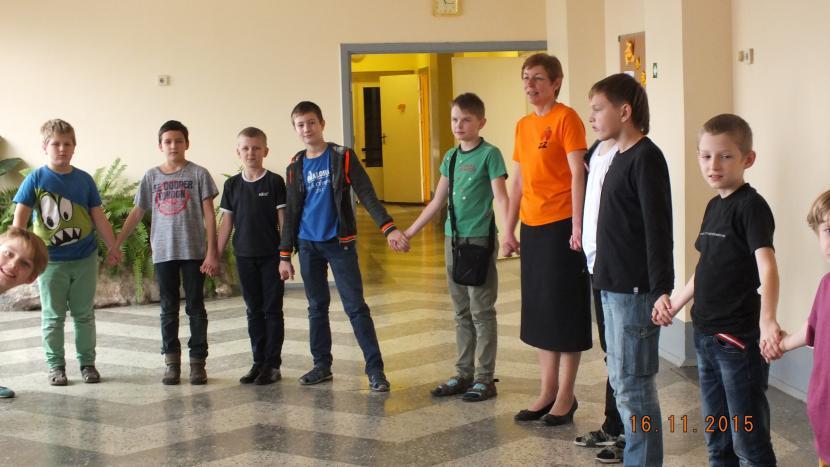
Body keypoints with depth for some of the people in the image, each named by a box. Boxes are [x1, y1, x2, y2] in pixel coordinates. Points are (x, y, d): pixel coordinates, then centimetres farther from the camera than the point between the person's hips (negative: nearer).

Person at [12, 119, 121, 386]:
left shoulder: (84, 180, 2)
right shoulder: (36, 179, -5)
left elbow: (98, 216, 8)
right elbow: (20, 217, -7)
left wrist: (113, 247, 9)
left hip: (85, 259, 2)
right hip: (50, 261, -2)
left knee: (84, 314, 10)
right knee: (53, 317, 6)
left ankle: (87, 363, 21)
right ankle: (55, 366, 17)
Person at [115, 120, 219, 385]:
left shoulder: (198, 174, -1)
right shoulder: (151, 177, 8)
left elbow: (209, 215, -3)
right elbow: (137, 214, 12)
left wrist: (212, 252, -9)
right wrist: (116, 244, 7)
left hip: (194, 251, -3)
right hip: (163, 252, 3)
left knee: (195, 307, 3)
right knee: (168, 309, 7)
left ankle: (198, 362, 9)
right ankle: (171, 362, 14)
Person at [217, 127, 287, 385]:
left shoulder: (274, 182, -5)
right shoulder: (232, 185, 4)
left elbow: (283, 220, -4)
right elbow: (226, 222, 8)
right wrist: (216, 255, 6)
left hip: (271, 256, -3)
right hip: (245, 256, 3)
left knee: (272, 310, 2)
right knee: (254, 311, 11)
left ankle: (273, 364, 8)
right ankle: (259, 362, 19)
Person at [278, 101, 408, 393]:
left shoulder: (343, 158, -4)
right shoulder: (295, 167, 7)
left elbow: (367, 195, -10)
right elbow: (291, 212, 10)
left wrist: (389, 229, -22)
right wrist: (285, 255, 8)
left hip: (339, 243, -4)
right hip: (308, 245, 4)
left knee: (356, 307, -6)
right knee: (317, 307, 11)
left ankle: (375, 369, -3)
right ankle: (322, 365, 22)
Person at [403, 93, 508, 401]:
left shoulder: (489, 154, -7)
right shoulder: (451, 157, 12)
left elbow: (500, 197, -14)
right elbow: (437, 201, 17)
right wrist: (409, 232, 17)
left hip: (480, 239, -7)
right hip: (453, 239, 7)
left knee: (482, 312, -1)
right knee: (462, 312, 12)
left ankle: (485, 378, 6)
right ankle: (464, 374, 20)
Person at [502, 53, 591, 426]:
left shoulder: (565, 118, -9)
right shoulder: (523, 125, 13)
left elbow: (577, 174, -14)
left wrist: (577, 227, -19)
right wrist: (509, 230, 15)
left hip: (560, 226, -8)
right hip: (531, 227, 8)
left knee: (565, 310, 1)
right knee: (538, 310, 13)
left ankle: (566, 396, 11)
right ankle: (548, 391, 24)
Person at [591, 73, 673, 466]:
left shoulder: (646, 158, -14)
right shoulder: (620, 157, 13)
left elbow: (658, 228, -19)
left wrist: (660, 290, -22)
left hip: (634, 290, -10)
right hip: (614, 286, 10)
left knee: (633, 384, -4)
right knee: (621, 378, 16)